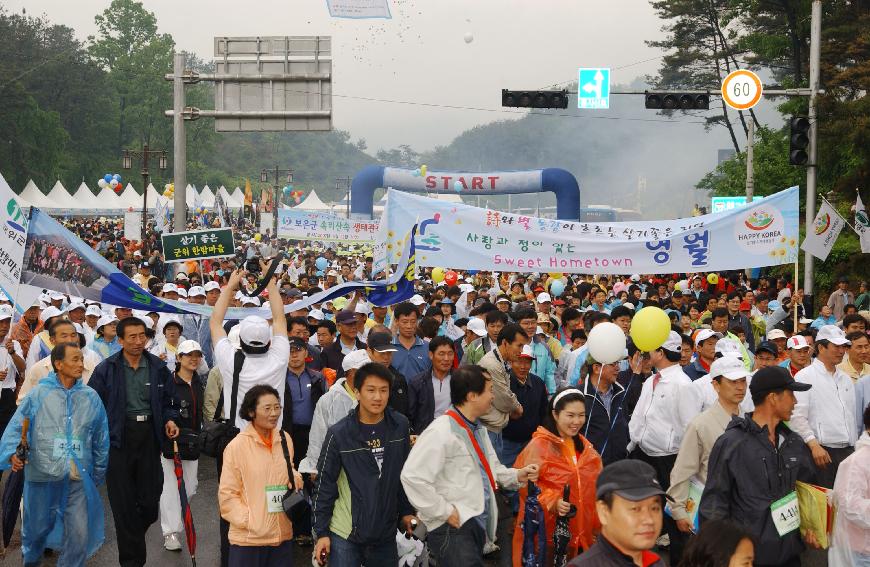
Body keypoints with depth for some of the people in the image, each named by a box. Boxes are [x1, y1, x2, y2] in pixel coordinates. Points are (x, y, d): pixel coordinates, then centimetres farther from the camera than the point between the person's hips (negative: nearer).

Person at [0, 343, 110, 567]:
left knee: (80, 534, -4)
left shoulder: (91, 397, 5)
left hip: (78, 478, 1)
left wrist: (98, 473, 15)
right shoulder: (39, 394, -2)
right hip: (41, 474, -1)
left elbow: (101, 439, 12)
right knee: (37, 528, 16)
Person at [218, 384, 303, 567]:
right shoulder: (237, 446, -12)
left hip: (282, 535, 5)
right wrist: (249, 521, -16)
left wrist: (295, 479, 0)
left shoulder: (285, 439, 4)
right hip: (248, 539, -5)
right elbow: (227, 495, -9)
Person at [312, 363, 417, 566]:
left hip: (386, 534, 3)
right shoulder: (339, 433, -11)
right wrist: (321, 532, -5)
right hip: (345, 535, -3)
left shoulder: (400, 425, -2)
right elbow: (325, 484, -5)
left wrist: (406, 512, 11)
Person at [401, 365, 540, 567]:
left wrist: (517, 475, 5)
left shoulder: (478, 428, 14)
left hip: (477, 523, 9)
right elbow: (413, 477, -26)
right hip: (454, 528, -9)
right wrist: (444, 512, -19)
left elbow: (492, 468, 25)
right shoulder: (441, 432, -19)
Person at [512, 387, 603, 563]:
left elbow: (593, 486, 18)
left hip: (579, 530, 6)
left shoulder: (584, 446, 11)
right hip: (547, 530, -6)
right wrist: (552, 502, -26)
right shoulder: (539, 445, -11)